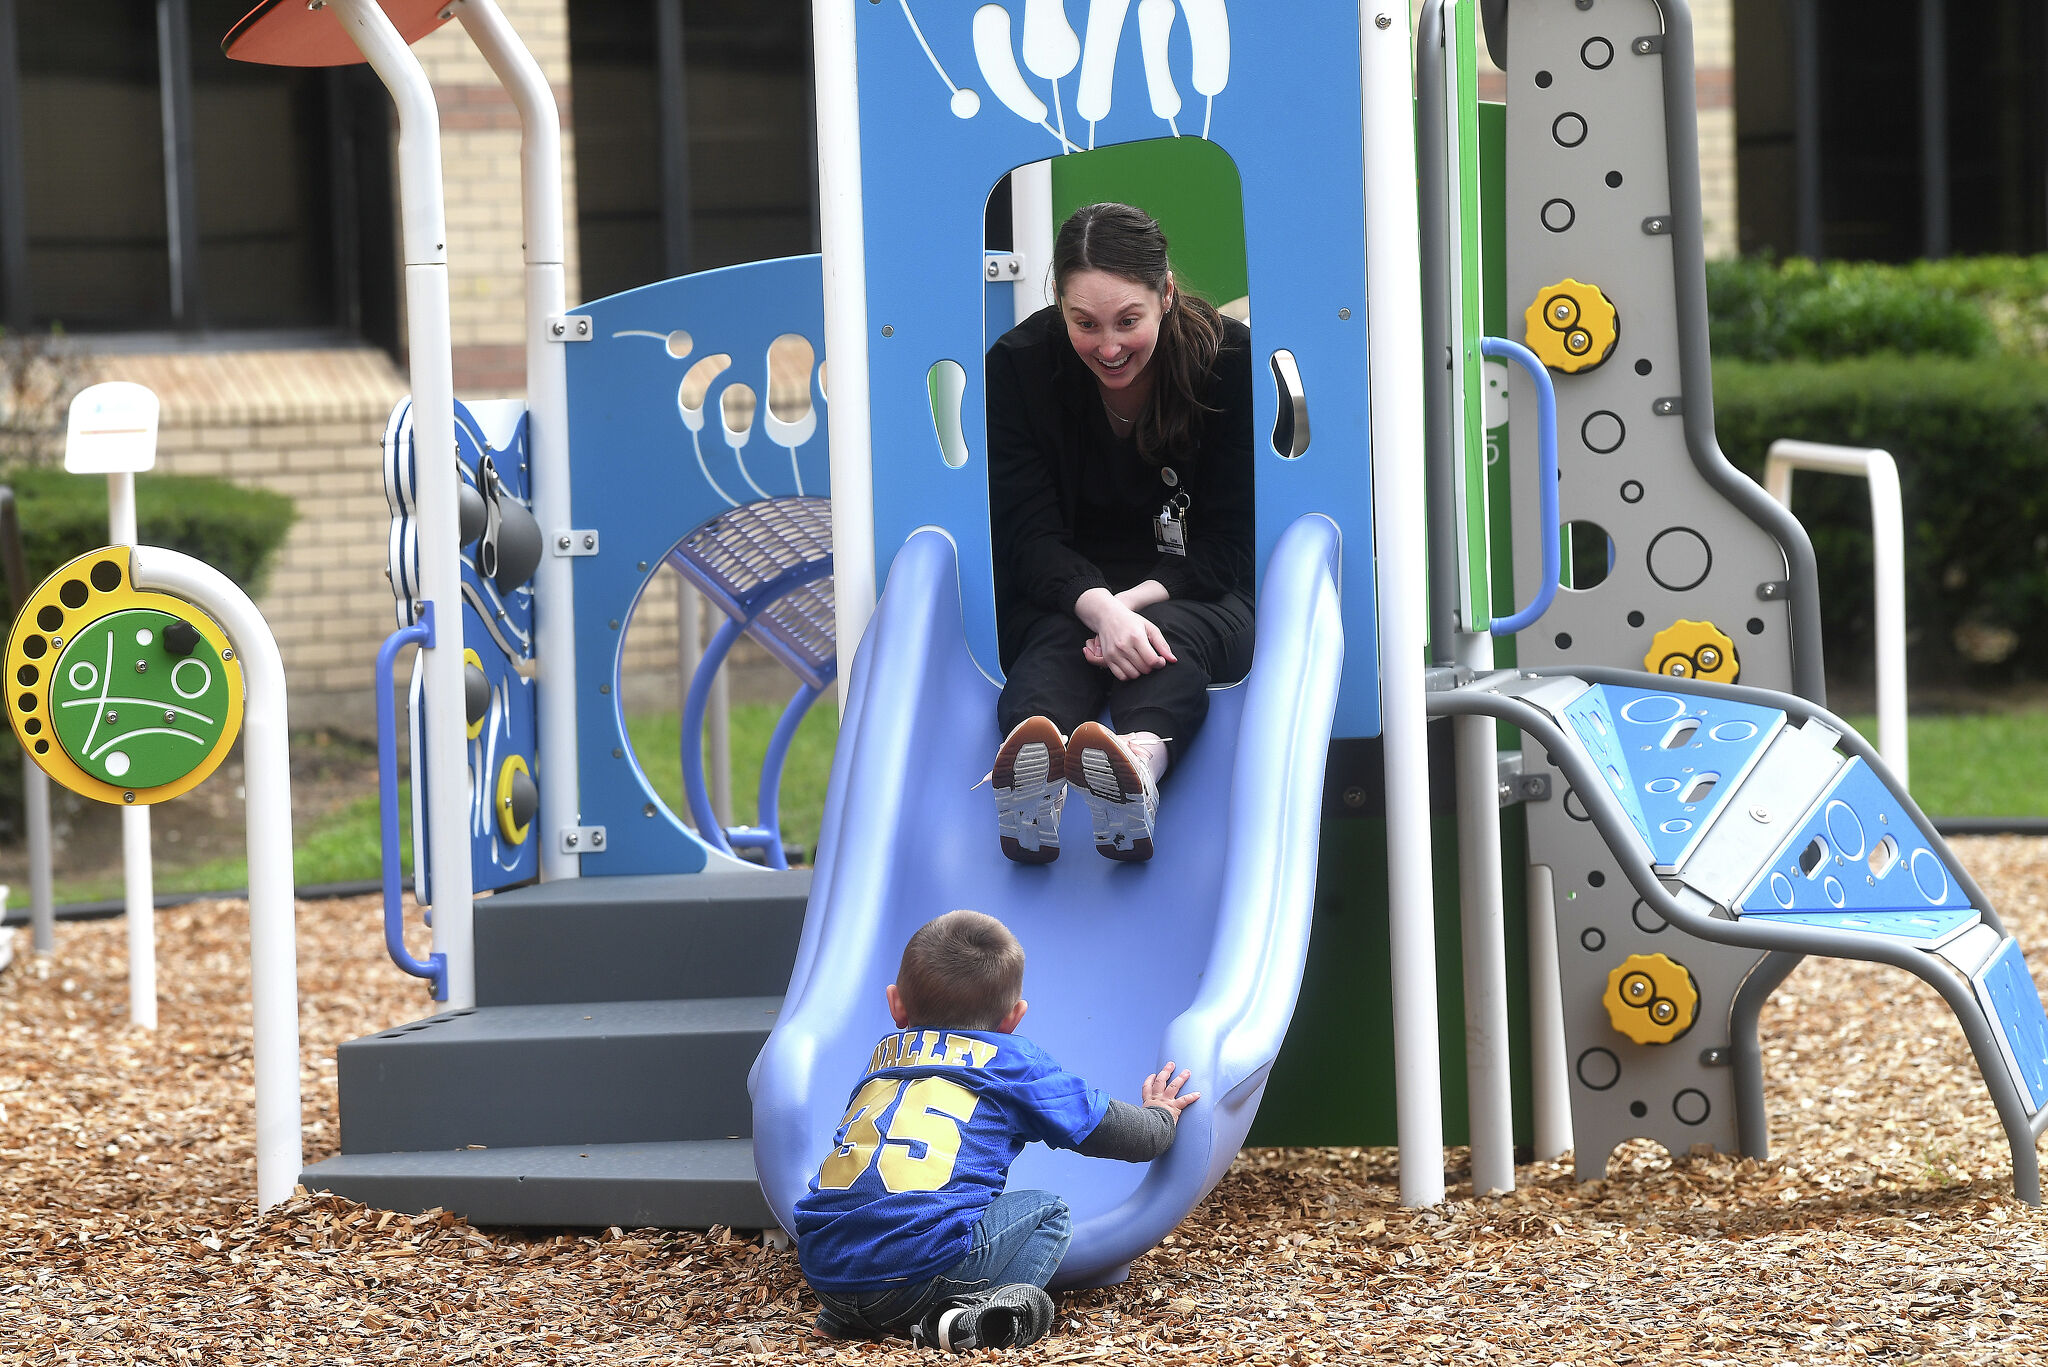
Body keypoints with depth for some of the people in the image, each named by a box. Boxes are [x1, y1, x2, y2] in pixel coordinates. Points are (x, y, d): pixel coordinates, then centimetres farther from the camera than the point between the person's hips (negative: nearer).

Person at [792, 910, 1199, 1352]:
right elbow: (1115, 1132, 21)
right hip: (923, 1259, -5)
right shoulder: (1013, 1061, 15)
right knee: (1047, 1212, 16)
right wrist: (1159, 1116, 44)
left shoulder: (882, 1056, 27)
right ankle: (970, 1316, -8)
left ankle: (846, 1315, 13)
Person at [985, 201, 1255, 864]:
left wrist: (1136, 603, -27)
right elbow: (1029, 535, -14)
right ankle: (1032, 775, -72)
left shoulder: (1233, 361, -8)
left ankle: (1141, 759, -72)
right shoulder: (1017, 367, -7)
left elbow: (1228, 542, -8)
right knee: (1054, 642, -36)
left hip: (1191, 595, 0)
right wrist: (1100, 609, -35)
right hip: (1061, 599, 0)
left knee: (1168, 637, -36)